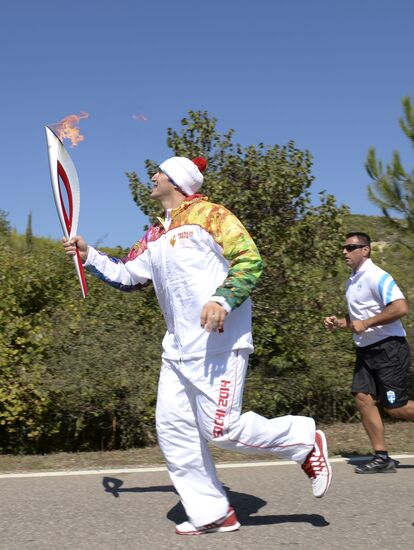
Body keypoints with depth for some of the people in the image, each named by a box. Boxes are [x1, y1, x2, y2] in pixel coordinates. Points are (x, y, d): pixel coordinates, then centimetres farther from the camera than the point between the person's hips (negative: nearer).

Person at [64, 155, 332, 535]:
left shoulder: (208, 214, -4)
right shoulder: (155, 237, 19)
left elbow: (251, 261, -12)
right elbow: (127, 276, 25)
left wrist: (223, 299, -26)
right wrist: (89, 256, 15)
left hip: (219, 342, -8)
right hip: (178, 347, 9)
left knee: (222, 429, -11)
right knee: (173, 428, 4)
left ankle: (304, 440, 11)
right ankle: (212, 514, 15)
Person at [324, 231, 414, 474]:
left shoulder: (377, 276, -15)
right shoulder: (352, 281, 14)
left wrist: (365, 323, -23)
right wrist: (339, 323, 8)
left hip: (389, 347, -8)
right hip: (367, 350, 9)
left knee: (394, 407, -6)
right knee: (364, 398, -2)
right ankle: (382, 458, 5)